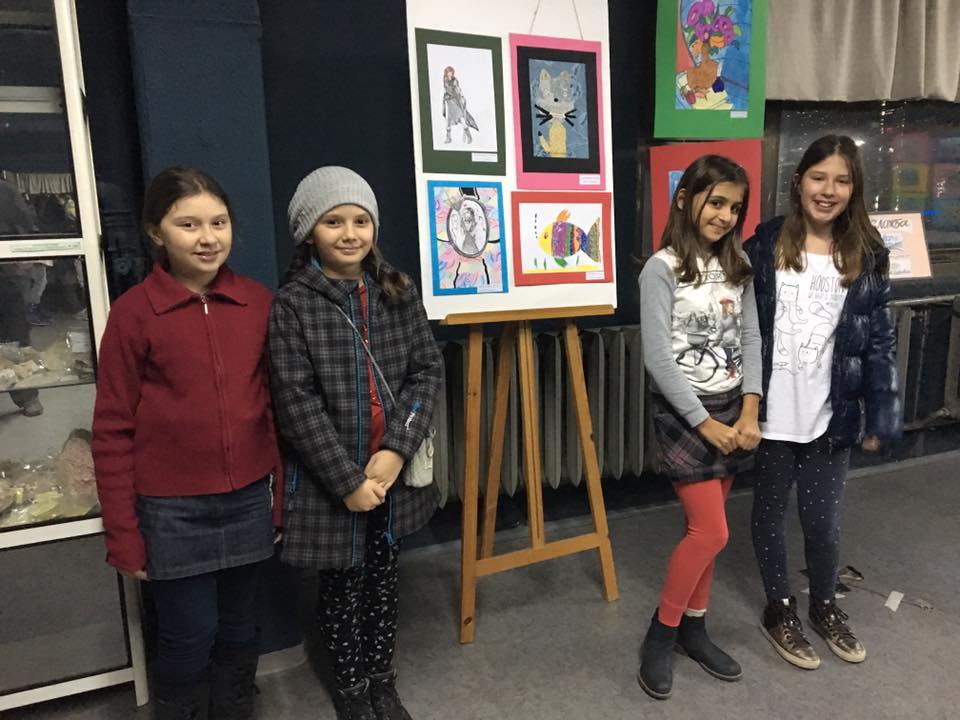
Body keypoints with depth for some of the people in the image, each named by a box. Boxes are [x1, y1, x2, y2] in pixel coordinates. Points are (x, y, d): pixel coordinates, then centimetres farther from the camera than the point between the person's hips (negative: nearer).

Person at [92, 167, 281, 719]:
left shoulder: (259, 302, -1)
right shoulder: (134, 312, -9)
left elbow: (276, 403, 5)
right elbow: (113, 431, -6)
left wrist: (282, 492, 6)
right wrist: (123, 534, -5)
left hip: (249, 499, 3)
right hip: (172, 509, -3)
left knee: (239, 628, 18)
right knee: (189, 638, 10)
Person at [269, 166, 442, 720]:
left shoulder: (398, 292, 0)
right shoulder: (292, 304, -10)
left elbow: (428, 370, -3)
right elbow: (297, 403, -13)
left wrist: (396, 451, -14)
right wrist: (347, 479, -16)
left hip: (394, 469, 3)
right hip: (329, 479, -3)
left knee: (384, 576, 19)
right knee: (342, 583, 15)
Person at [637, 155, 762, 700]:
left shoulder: (737, 265, 7)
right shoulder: (662, 269, -12)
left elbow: (751, 339, 5)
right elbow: (658, 358, -16)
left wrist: (749, 412, -6)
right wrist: (704, 422, -14)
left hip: (733, 408, 6)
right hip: (684, 412, -6)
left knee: (705, 527, 12)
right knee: (711, 533, -5)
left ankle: (693, 628, 30)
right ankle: (660, 635, 15)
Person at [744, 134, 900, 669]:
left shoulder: (867, 255, 2)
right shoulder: (766, 244, -3)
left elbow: (880, 341, 2)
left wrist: (882, 417, -4)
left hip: (832, 415, 1)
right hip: (772, 412, -1)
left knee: (824, 519, 11)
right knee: (770, 513, 14)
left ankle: (825, 605, 40)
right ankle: (780, 608, 35)